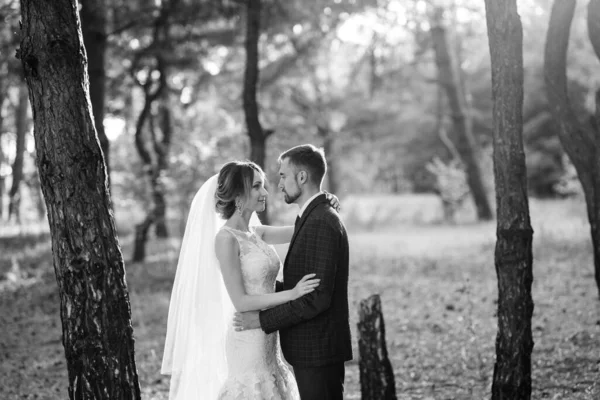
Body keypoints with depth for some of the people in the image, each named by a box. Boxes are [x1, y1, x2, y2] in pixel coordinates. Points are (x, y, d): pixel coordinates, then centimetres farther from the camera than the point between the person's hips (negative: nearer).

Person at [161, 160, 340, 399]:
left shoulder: (256, 233, 8)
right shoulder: (226, 239, -14)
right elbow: (240, 301, -17)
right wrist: (292, 293, -22)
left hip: (266, 339, 8)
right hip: (247, 341, -8)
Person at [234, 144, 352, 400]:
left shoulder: (321, 224, -19)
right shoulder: (315, 218, 13)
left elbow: (317, 297, -23)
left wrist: (263, 319, -19)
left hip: (318, 350, -10)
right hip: (314, 349, 10)